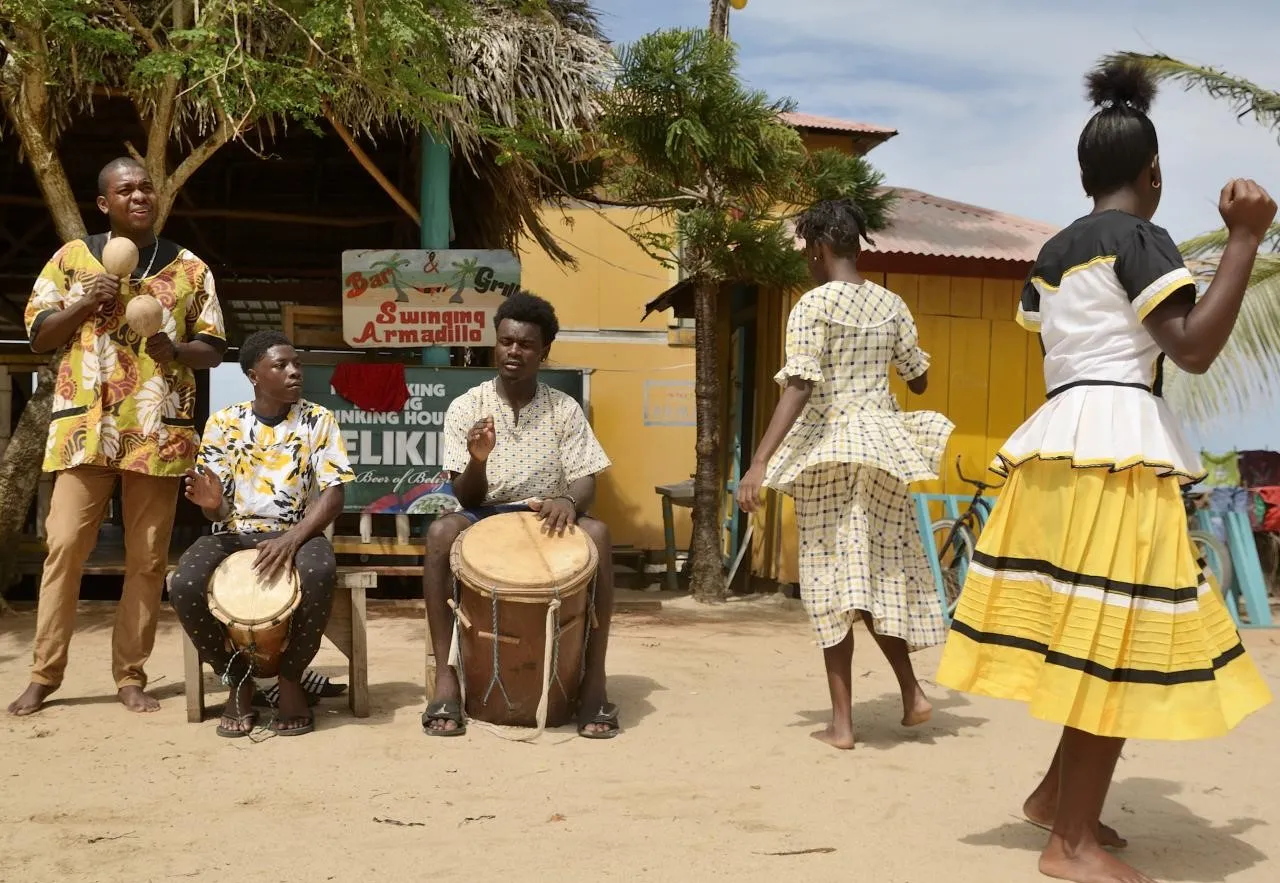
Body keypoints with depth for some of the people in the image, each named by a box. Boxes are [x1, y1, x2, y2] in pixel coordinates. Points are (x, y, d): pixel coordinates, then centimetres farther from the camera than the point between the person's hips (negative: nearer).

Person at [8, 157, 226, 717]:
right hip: (87, 425, 0)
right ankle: (44, 675, 6)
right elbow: (38, 336, 8)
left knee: (147, 557, 2)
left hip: (159, 429, 1)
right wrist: (87, 302, -8)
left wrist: (175, 351, -11)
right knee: (64, 545, -4)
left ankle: (130, 676, 11)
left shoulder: (190, 268, 10)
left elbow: (213, 350, 10)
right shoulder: (73, 257, 10)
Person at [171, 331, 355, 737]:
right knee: (183, 585, -31)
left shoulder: (318, 421, 1)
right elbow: (219, 508, 3)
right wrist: (211, 504, -24)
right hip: (235, 534, 1)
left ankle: (291, 678, -10)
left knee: (320, 573, -38)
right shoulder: (224, 423, 4)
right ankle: (238, 681, -4)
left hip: (298, 533, -1)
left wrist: (291, 539, -24)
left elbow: (333, 494, -7)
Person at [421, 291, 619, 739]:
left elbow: (585, 482, -4)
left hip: (546, 518, 1)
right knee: (441, 531, -34)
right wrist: (478, 461, -29)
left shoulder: (565, 410, -1)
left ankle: (593, 681, -24)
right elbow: (466, 498, -6)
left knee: (597, 534, -32)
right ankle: (447, 680, -29)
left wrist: (568, 500, -29)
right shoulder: (465, 408, -4)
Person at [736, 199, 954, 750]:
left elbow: (798, 390, -20)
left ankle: (842, 722, 3)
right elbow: (919, 381, 15)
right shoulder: (892, 304, 7)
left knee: (834, 578, 0)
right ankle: (911, 693, 18)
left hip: (828, 447, -5)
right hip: (883, 444, 5)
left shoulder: (812, 306, -9)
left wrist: (759, 463, -23)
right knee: (883, 572, 17)